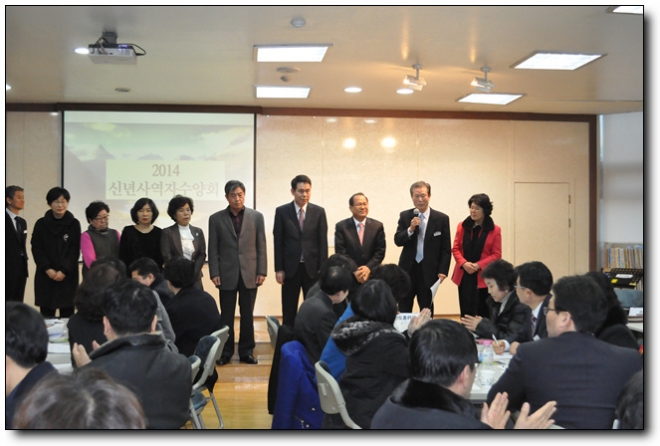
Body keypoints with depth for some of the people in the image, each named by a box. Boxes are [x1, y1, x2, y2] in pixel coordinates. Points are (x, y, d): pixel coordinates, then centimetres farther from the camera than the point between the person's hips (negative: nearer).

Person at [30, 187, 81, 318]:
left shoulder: (74, 224, 2)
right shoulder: (41, 224, 5)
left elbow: (75, 250, -1)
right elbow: (36, 249, 3)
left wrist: (63, 270, -11)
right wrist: (47, 269, -9)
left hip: (68, 275, -1)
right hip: (45, 275, 1)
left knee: (67, 312, -2)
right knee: (46, 313, -1)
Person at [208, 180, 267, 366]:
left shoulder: (256, 217, 4)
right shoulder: (216, 219, 3)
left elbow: (261, 246, 3)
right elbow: (213, 249, 2)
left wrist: (262, 271, -2)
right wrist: (214, 273, -6)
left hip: (249, 273, 1)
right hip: (227, 274, 0)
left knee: (247, 315, 7)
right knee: (227, 316, 7)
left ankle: (246, 351, 16)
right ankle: (226, 352, 16)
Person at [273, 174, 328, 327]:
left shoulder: (319, 211, 3)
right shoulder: (282, 211, 1)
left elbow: (323, 241, 2)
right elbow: (278, 242, 1)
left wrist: (322, 268, -3)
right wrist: (279, 269, -3)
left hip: (312, 268, 0)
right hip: (290, 268, 0)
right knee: (289, 312, 6)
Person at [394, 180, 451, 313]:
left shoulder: (441, 219, -2)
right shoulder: (405, 216, 3)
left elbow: (446, 249, 0)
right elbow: (397, 241, -3)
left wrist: (443, 271, -8)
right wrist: (410, 229, -20)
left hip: (429, 271, -1)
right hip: (407, 269, 2)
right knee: (404, 310, 7)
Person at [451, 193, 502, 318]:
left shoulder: (494, 230, -2)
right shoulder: (462, 226, 7)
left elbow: (496, 255, -3)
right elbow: (455, 249, 8)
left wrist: (478, 265, -14)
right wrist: (464, 263, -10)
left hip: (483, 277, -2)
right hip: (464, 276, 2)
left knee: (483, 313, 1)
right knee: (465, 312, 3)